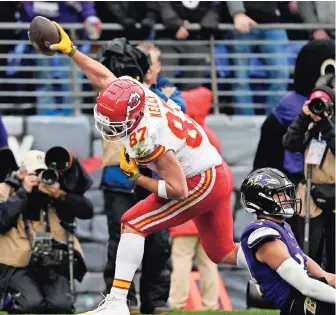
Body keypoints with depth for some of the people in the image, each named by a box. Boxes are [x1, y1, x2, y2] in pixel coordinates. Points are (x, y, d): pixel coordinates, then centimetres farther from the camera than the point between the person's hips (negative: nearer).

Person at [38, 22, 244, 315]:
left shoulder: (147, 139, -29)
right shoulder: (134, 91, -8)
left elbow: (178, 190, -27)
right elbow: (104, 76, 12)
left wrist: (136, 177, -15)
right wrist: (70, 49, 13)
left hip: (201, 182, -9)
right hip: (219, 176, 9)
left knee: (133, 223, -10)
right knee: (222, 253, 19)